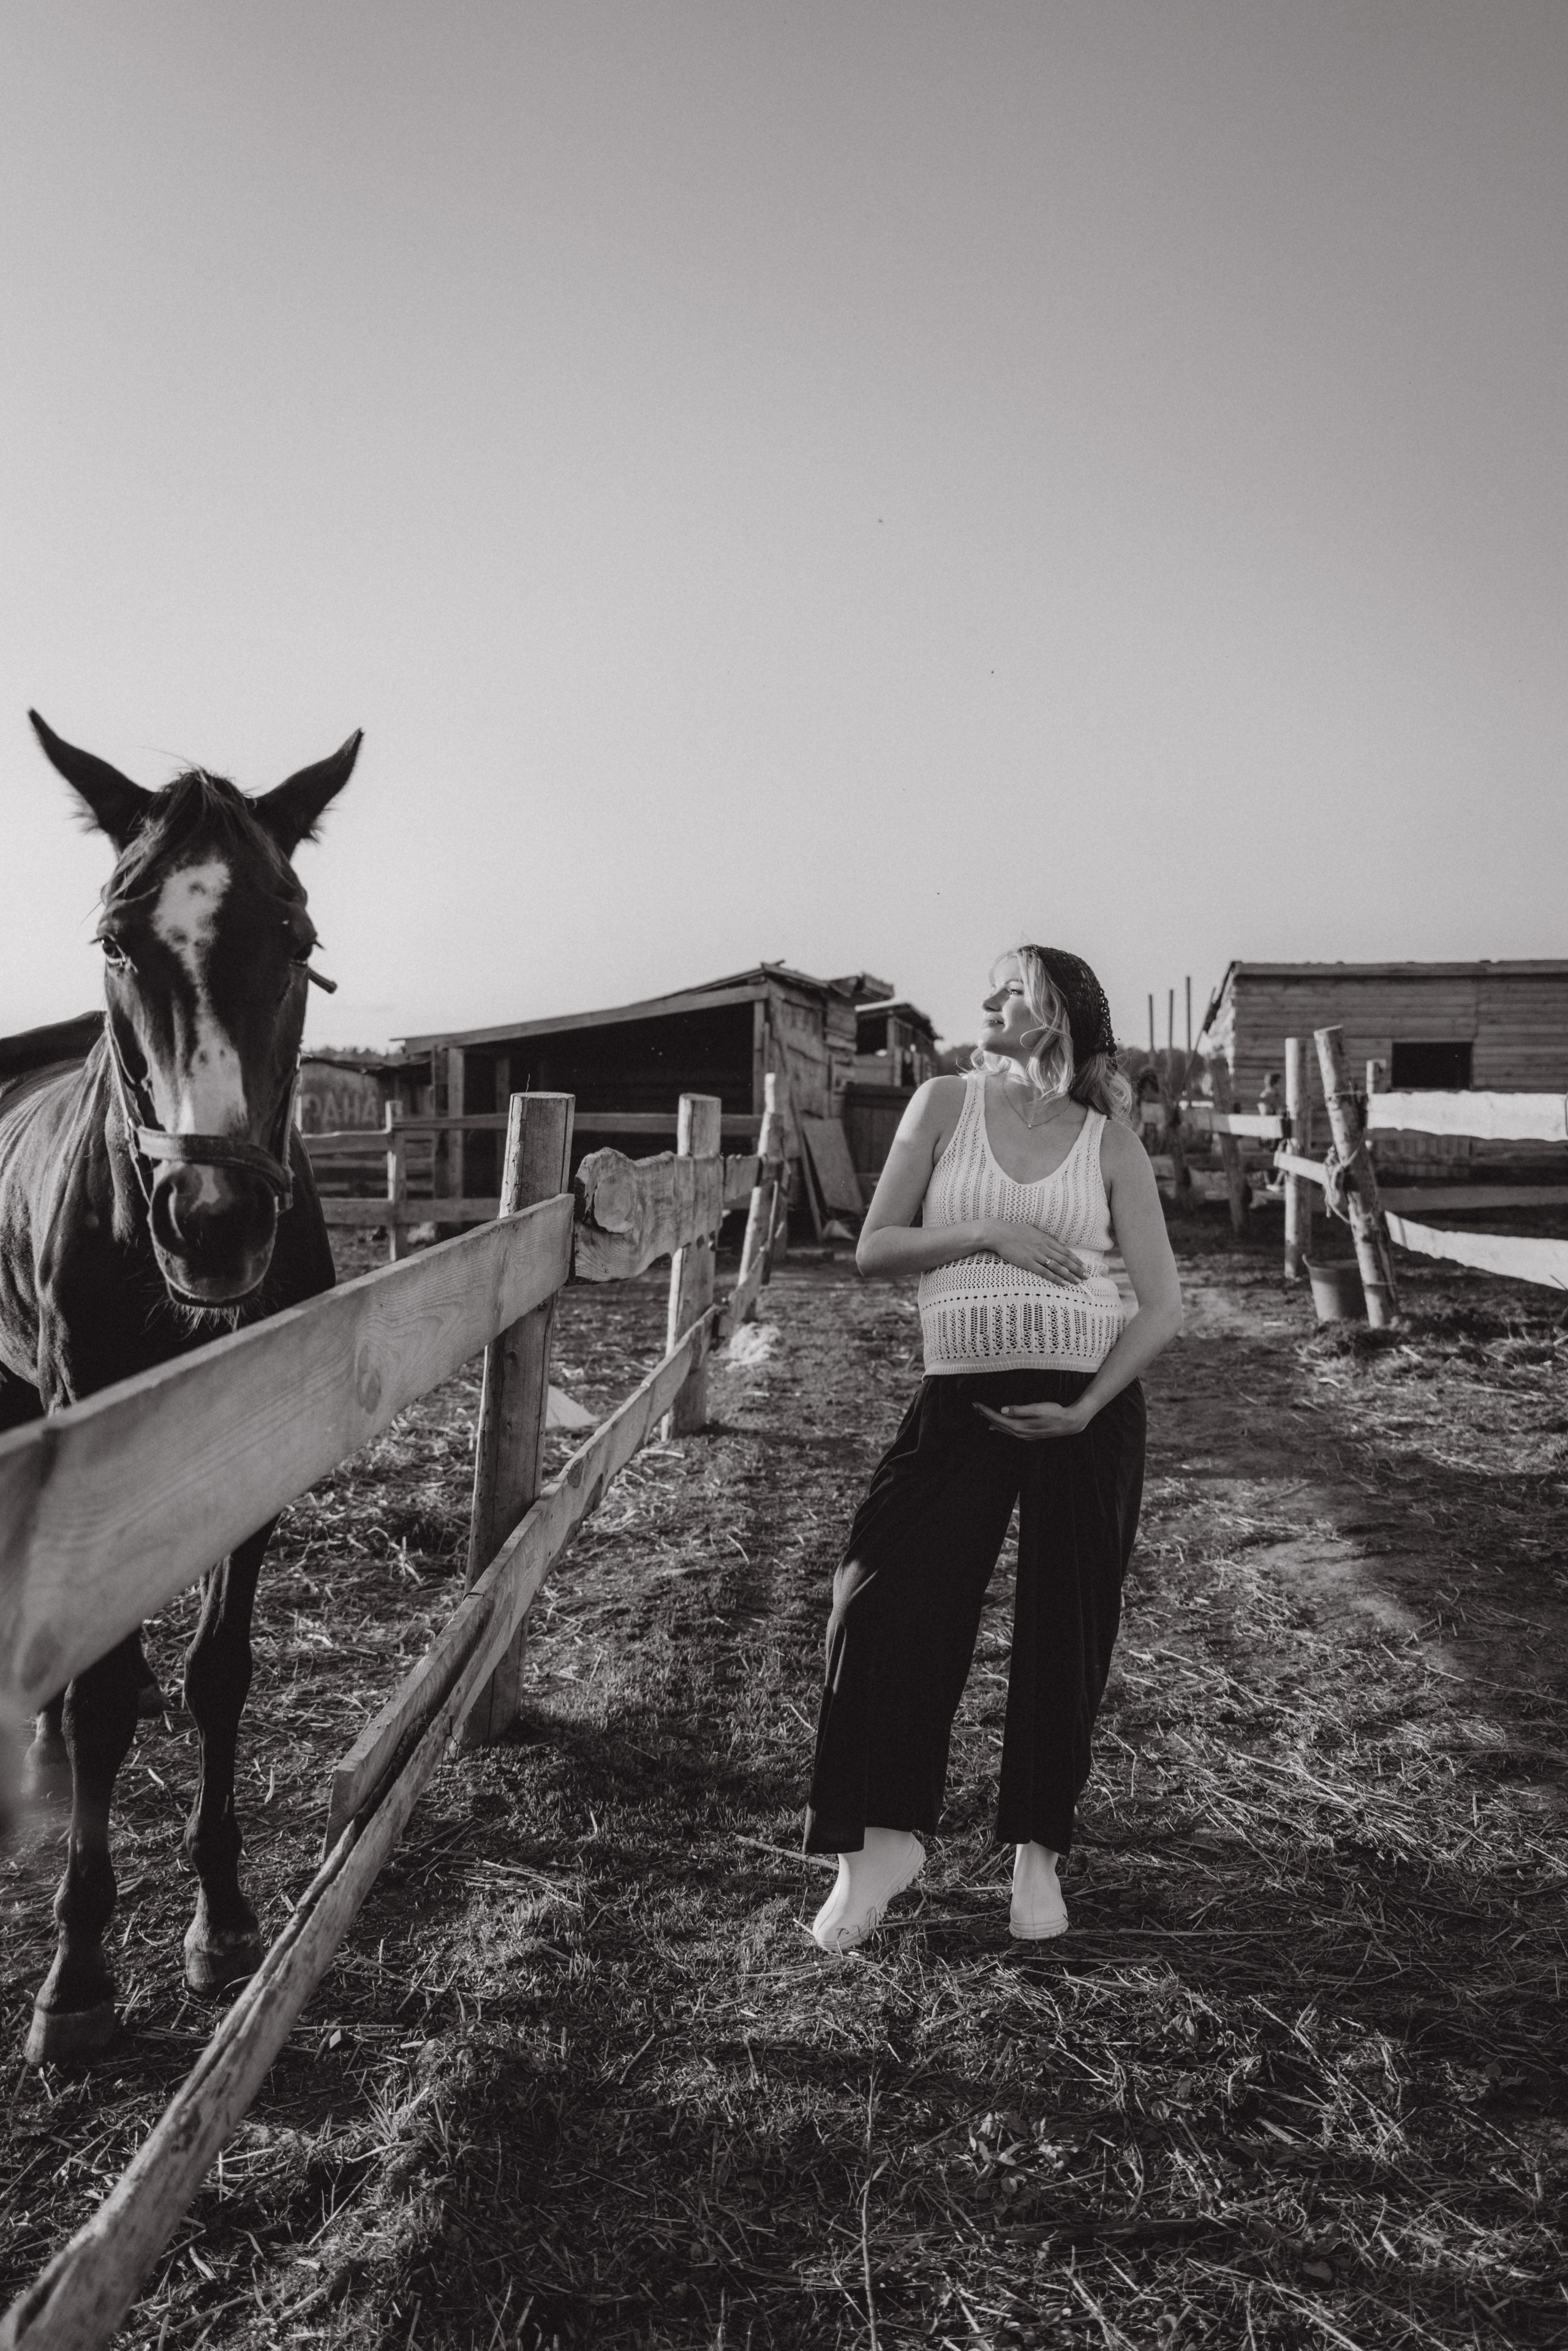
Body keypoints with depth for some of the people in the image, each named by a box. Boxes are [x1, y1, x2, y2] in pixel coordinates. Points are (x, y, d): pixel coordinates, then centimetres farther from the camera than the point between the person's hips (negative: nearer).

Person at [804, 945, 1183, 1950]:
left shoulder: (1110, 1143, 3)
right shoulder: (944, 1105, 6)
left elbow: (1163, 1304, 0)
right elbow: (874, 1249, 3)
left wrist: (1088, 1407, -12)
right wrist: (986, 1233, -12)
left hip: (1089, 1406, 0)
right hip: (961, 1399, 1)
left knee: (1066, 1632, 7)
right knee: (893, 1601, -8)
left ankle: (1039, 1849, 26)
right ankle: (881, 1841, 9)